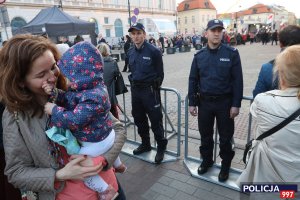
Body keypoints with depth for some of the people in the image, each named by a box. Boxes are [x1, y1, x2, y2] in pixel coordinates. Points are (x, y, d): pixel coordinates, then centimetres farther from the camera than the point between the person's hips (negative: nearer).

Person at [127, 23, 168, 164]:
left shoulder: (153, 51, -11)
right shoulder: (130, 52, 7)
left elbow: (160, 73, -6)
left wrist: (154, 87, 0)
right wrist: (134, 84, 13)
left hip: (150, 90, -6)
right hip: (135, 90, 7)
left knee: (156, 120, 1)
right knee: (139, 119, 16)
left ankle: (161, 147, 19)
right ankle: (145, 144, 35)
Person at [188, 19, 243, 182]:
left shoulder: (231, 53, -7)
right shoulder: (199, 56, 1)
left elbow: (237, 80, -7)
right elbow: (193, 80, 4)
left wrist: (236, 104, -11)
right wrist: (192, 102, 1)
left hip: (225, 102, -2)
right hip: (204, 102, 3)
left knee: (225, 137, 12)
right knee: (205, 135, 16)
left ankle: (225, 165, 34)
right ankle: (207, 160, 40)